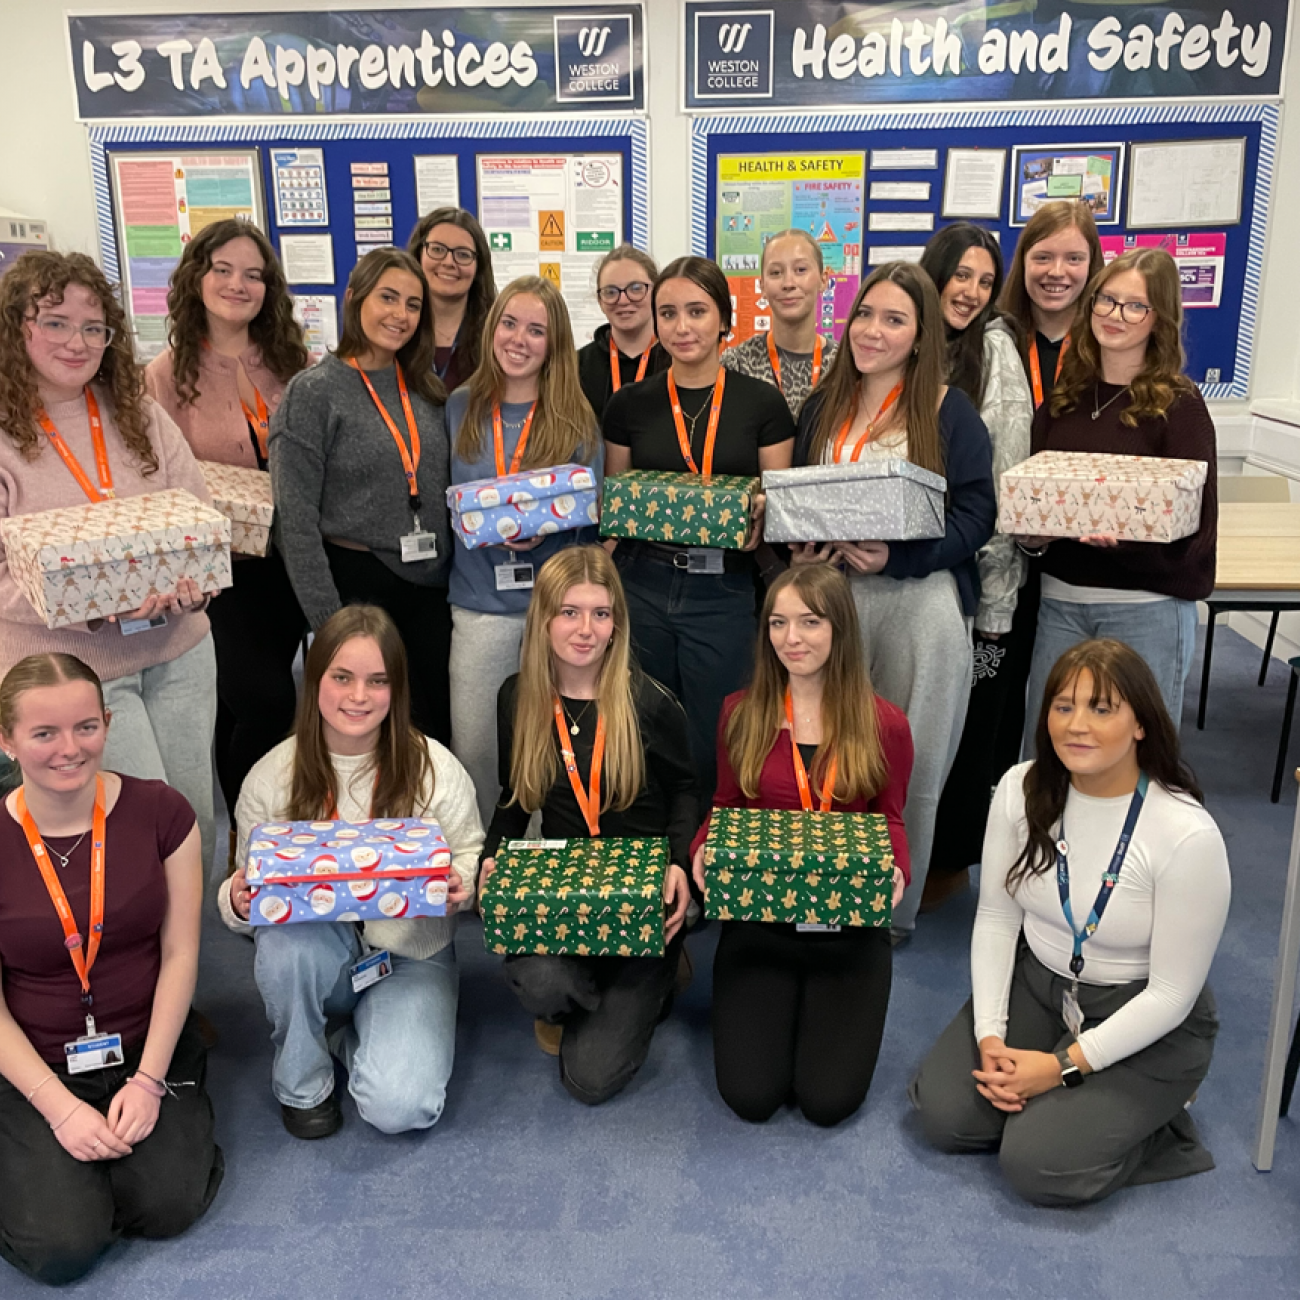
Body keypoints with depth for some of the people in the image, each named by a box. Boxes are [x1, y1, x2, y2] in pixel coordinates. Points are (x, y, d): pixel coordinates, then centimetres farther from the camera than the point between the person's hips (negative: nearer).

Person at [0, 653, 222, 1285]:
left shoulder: (160, 812, -10)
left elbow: (180, 954, -6)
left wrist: (148, 1079, -11)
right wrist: (60, 1108, -14)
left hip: (148, 1046, 1)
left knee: (170, 1206, -15)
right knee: (63, 1245, -15)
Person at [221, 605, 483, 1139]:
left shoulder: (434, 768, -10)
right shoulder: (272, 777, -6)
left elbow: (471, 858, 0)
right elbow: (249, 887, 0)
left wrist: (459, 885, -24)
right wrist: (237, 899, -24)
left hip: (410, 955, -1)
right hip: (315, 955, 2)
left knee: (400, 1107, -23)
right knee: (286, 939, -35)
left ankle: (350, 1036, 14)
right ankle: (302, 1083, -5)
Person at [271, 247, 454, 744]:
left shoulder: (427, 391, 10)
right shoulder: (314, 392, -6)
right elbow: (295, 519, -10)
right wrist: (328, 620, -14)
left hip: (430, 590, 5)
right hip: (356, 585, -5)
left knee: (441, 734, 7)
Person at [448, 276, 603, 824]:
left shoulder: (576, 419, 2)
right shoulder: (460, 409, 7)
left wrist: (547, 527, -17)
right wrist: (487, 523, -5)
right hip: (481, 602, 1)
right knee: (473, 750, 4)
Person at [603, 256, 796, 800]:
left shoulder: (762, 403, 1)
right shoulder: (630, 404, 6)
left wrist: (759, 523, -15)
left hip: (723, 591, -2)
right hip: (641, 586, 2)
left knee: (712, 753, 6)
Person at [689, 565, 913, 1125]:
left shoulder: (884, 724, -6)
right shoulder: (740, 712, -3)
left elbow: (889, 820, 5)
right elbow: (726, 805, 7)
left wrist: (895, 872, -16)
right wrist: (704, 849, -14)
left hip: (849, 925, 0)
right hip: (757, 917, 1)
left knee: (829, 1100, -6)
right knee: (749, 1095, -7)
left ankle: (816, 1005, 27)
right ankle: (778, 1003, 26)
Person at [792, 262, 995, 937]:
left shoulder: (950, 412, -1)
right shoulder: (823, 406, 12)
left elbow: (976, 511, -6)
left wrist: (895, 556, -20)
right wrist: (800, 545, -6)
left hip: (922, 603, -4)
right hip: (831, 596, 4)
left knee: (910, 768, 4)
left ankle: (893, 912, 21)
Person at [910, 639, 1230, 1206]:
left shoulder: (1189, 835, -25)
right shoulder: (1022, 789, -12)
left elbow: (1171, 993, -18)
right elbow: (997, 915, -3)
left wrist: (1064, 1066, -19)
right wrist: (989, 1034, -12)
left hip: (1148, 1023, -4)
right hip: (1037, 983, 5)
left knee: (1037, 1166, -18)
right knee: (943, 1113, -10)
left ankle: (1156, 1125, 9)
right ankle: (1064, 1102, 14)